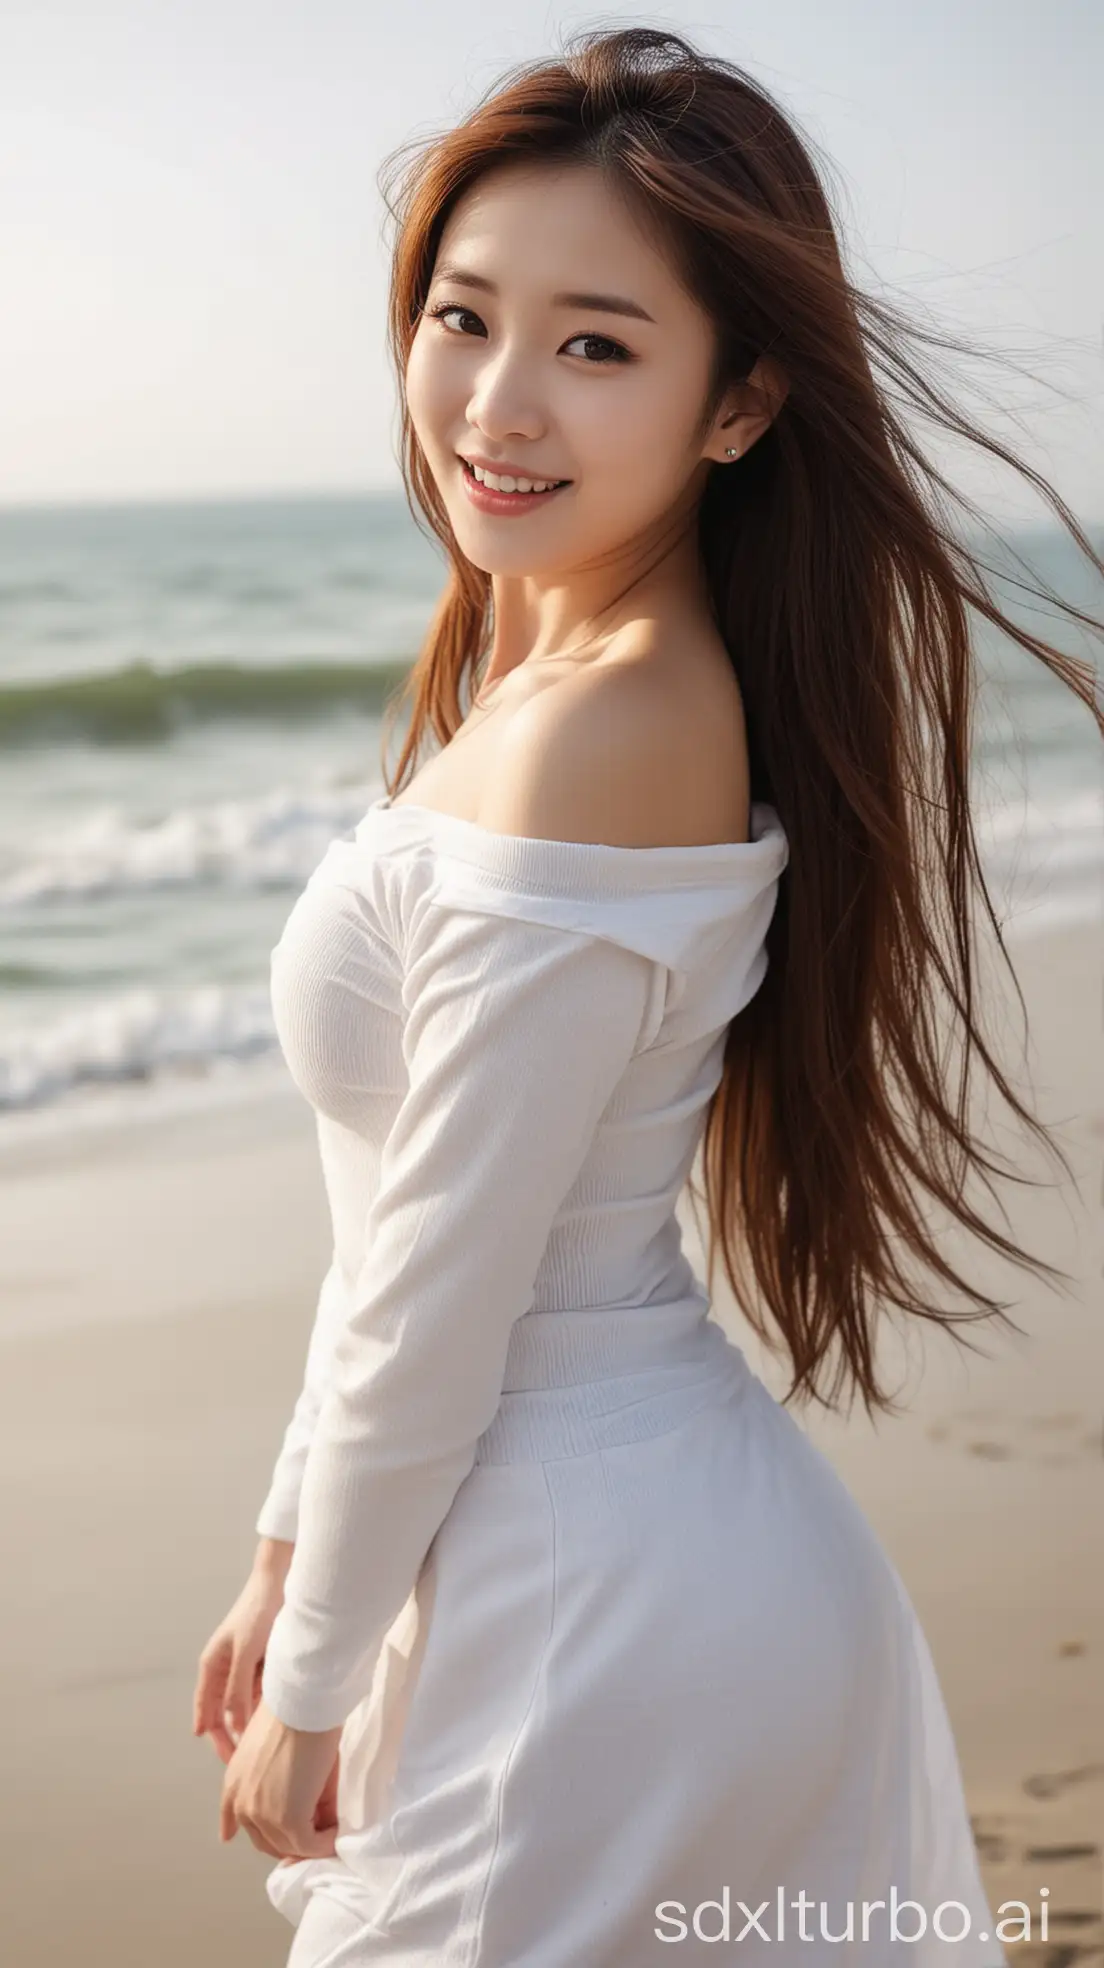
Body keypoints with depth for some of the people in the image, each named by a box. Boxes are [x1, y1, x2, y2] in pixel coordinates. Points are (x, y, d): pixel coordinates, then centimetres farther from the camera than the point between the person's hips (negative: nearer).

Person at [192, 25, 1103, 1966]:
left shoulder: (596, 735, -24)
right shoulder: (553, 666, 6)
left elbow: (439, 1302, -20)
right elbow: (413, 1215, 11)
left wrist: (309, 1691, -8)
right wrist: (290, 1562, 16)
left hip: (614, 1604, -9)